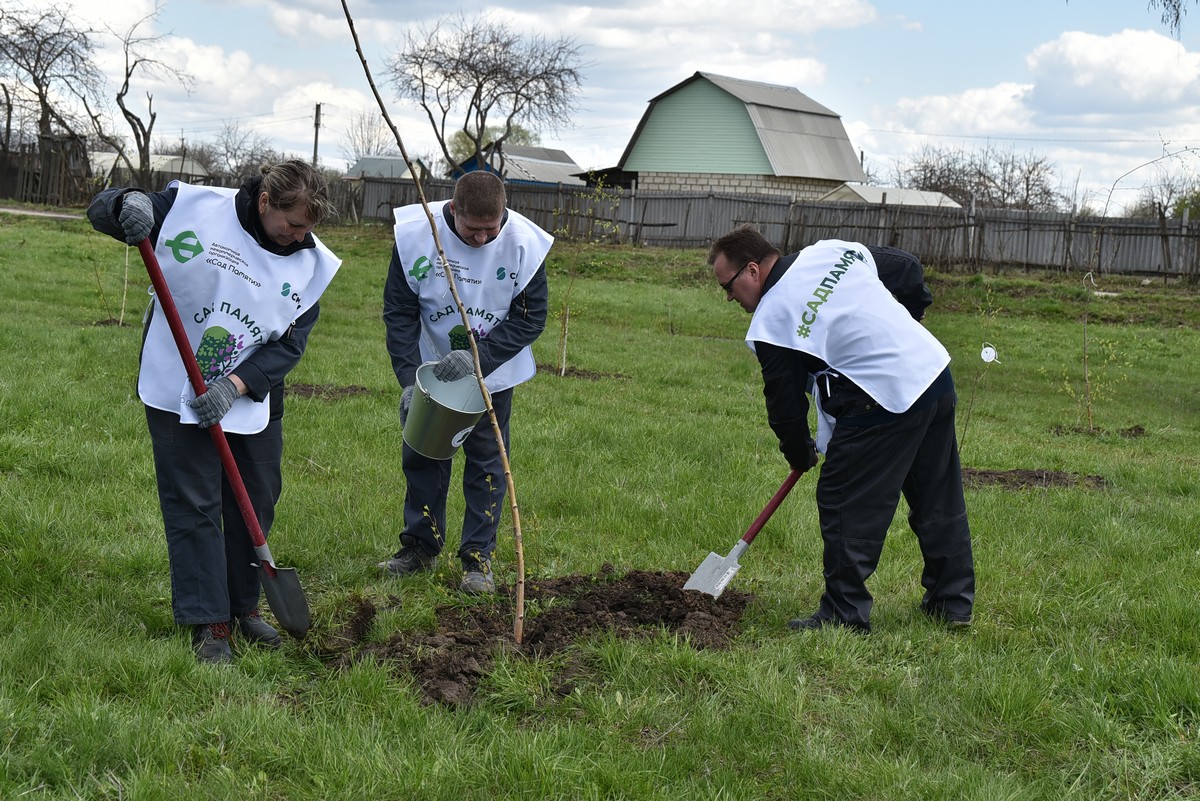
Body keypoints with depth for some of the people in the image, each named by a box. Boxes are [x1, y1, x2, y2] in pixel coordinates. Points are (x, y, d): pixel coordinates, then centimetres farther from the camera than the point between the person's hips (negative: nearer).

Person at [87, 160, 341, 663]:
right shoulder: (196, 209, -14)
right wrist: (127, 203, -35)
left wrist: (236, 385, -20)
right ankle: (209, 622, 7)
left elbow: (289, 344, -6)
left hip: (253, 400, 4)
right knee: (193, 508, -1)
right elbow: (102, 211, -10)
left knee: (255, 505, 11)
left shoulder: (311, 263, -5)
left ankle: (244, 605, 29)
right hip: (177, 391, -3)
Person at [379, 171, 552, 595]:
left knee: (486, 461, 2)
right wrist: (409, 379, -20)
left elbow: (531, 317, -13)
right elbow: (399, 312, -13)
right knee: (421, 456, 10)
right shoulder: (415, 234, -21)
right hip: (429, 370, 1)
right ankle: (421, 545, 26)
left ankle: (478, 556, 13)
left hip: (494, 374, -1)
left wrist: (479, 356, -25)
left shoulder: (525, 244, -23)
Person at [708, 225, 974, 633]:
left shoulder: (769, 323, -7)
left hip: (886, 404, -8)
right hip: (937, 373, 8)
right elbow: (908, 268, 19)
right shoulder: (832, 251, 10)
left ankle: (844, 613, 8)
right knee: (940, 503, 17)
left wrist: (800, 455, 18)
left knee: (844, 504, 3)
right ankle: (953, 602, 28)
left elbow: (784, 403, 0)